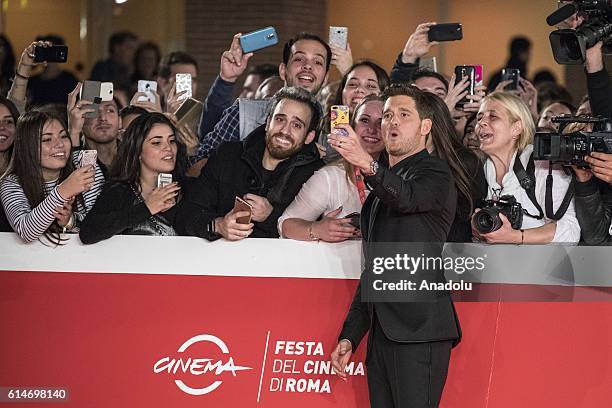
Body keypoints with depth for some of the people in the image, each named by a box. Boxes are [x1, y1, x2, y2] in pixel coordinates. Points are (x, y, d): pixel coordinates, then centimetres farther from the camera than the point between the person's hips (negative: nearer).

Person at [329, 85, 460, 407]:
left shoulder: (434, 172, 2)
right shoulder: (380, 190, 27)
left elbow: (408, 197, -24)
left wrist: (370, 168, -43)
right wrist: (349, 336, 21)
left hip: (419, 332, -8)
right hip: (382, 333, 8)